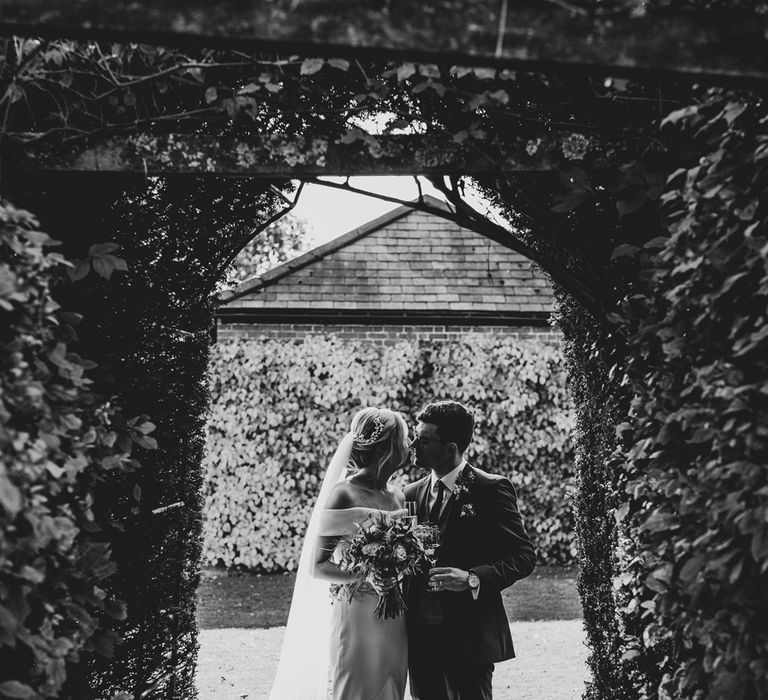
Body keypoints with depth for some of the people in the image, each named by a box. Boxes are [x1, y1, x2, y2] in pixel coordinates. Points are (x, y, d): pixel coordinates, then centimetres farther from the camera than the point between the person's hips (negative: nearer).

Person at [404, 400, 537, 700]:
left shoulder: (492, 490, -5)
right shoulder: (412, 494, 11)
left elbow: (523, 556, -7)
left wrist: (473, 579, -20)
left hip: (470, 638, -5)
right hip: (421, 639, 5)